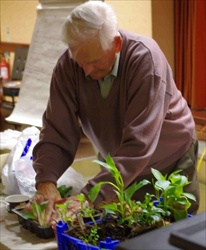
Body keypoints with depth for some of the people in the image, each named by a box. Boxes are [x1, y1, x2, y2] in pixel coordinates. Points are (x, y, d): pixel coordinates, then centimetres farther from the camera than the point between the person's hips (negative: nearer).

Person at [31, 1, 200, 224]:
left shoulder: (144, 58, -31)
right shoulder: (67, 66, -19)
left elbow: (139, 144, -37)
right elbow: (56, 132, -18)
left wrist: (89, 197, -43)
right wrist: (46, 182, -35)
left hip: (171, 161, -3)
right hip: (121, 166, 3)